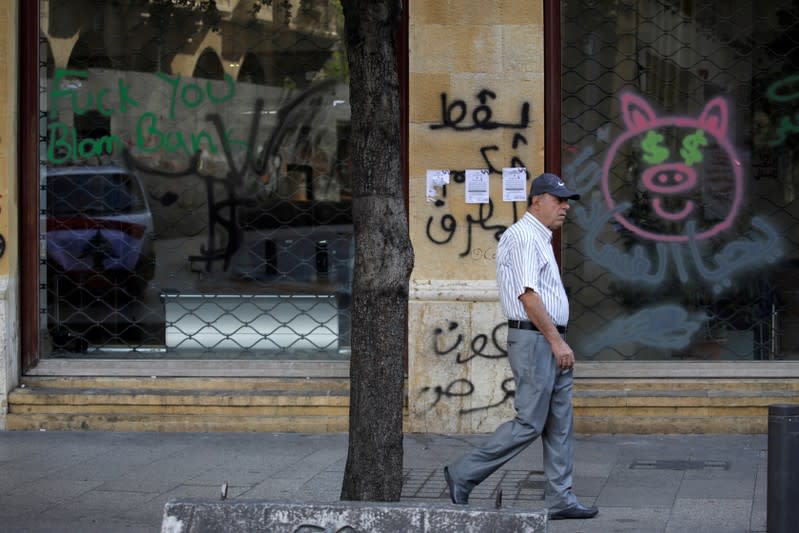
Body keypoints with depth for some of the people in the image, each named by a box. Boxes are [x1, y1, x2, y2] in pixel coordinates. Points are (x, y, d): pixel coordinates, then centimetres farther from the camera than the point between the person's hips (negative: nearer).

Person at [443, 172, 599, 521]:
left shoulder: (540, 239, 18)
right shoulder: (523, 237, -14)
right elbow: (528, 296, -21)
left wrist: (558, 342, 18)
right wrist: (556, 341, -22)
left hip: (550, 342, 10)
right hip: (534, 339, -10)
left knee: (560, 424, 8)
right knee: (529, 423, -8)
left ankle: (560, 499, 10)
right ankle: (463, 475, 0)